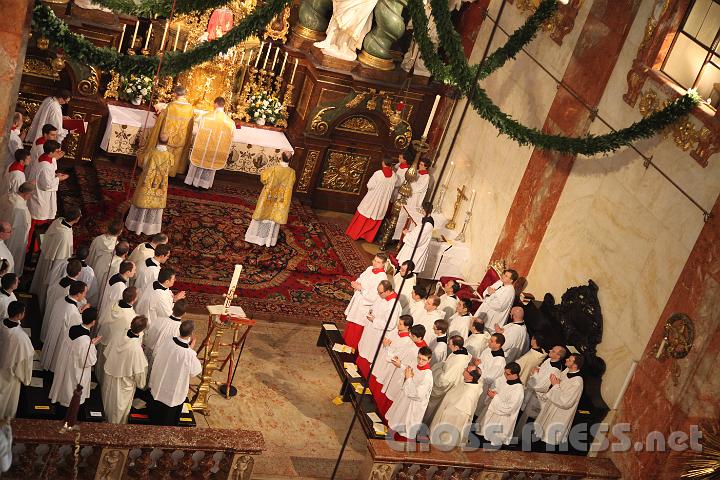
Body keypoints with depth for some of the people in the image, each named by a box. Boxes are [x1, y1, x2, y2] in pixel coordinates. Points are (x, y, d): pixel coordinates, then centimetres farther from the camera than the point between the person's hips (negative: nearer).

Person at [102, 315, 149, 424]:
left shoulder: (117, 339, -17)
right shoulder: (137, 349, -33)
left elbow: (106, 355, 0)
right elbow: (139, 371, -22)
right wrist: (141, 384, -2)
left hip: (109, 378, 5)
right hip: (124, 383, -5)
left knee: (108, 405, 29)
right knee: (120, 408, 20)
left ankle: (106, 421, 50)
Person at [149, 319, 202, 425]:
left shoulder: (167, 343, -21)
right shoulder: (190, 354, -34)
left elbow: (156, 356, 0)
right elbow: (195, 371, -15)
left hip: (158, 387, 5)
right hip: (175, 392, -4)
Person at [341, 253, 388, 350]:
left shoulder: (382, 278, -26)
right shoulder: (370, 269, -3)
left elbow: (373, 298, -28)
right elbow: (360, 279, 14)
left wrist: (361, 288, -26)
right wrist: (356, 283, -8)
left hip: (364, 307, -7)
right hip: (356, 302, 7)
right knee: (350, 326, 25)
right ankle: (346, 341, 46)